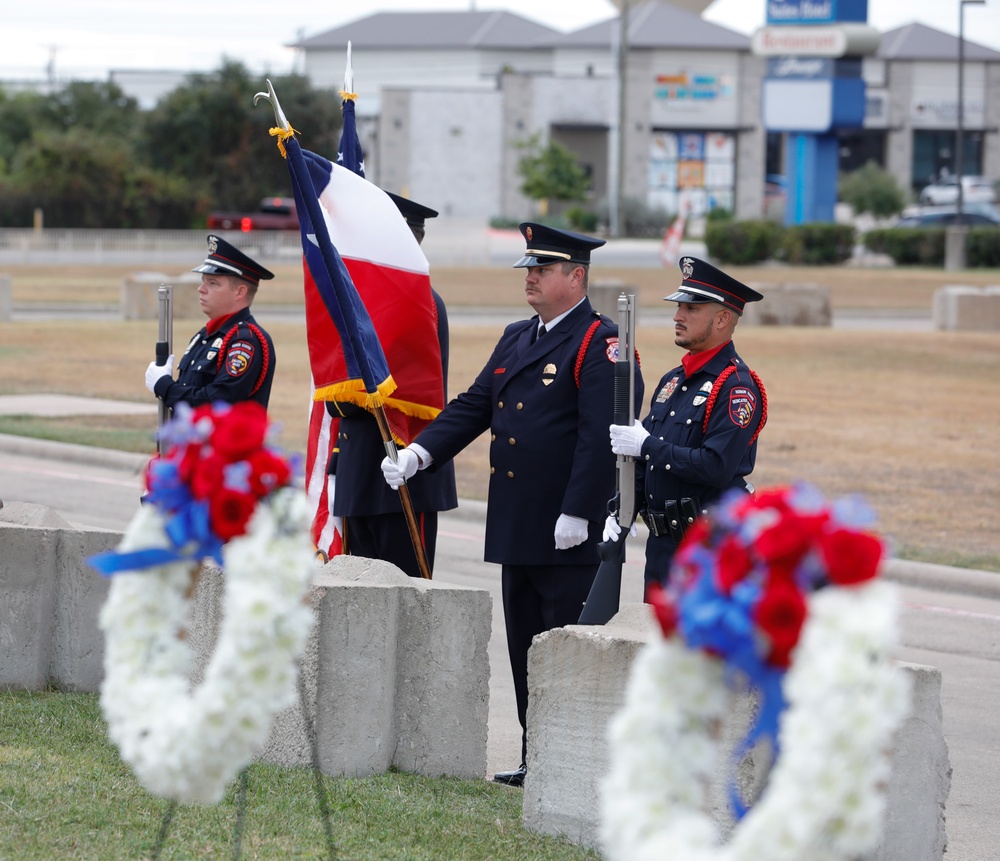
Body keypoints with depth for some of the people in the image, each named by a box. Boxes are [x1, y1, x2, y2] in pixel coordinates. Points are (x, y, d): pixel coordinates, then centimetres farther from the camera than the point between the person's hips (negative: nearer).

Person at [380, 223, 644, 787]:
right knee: (526, 651, 13)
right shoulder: (516, 339, 18)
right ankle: (538, 760, 20)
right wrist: (418, 454, 3)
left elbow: (600, 436, -16)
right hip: (518, 529, 9)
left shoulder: (599, 344, -9)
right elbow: (473, 406, 17)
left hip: (570, 535, -9)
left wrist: (576, 514, -21)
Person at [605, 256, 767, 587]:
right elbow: (641, 460, 20)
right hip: (663, 547, 9)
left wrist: (647, 445, -17)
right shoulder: (672, 382, 15)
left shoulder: (736, 387, -13)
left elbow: (717, 467, -24)